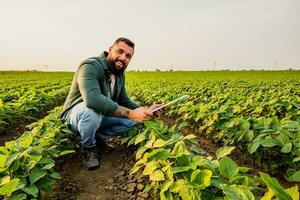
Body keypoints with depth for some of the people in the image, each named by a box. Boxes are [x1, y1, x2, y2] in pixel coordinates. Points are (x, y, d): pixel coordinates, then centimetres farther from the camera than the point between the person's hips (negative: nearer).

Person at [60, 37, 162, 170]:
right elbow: (92, 98, -44)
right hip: (76, 114, -6)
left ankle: (99, 137, 2)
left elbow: (124, 101, 6)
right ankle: (88, 147, -10)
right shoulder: (90, 66, -27)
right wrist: (130, 113, -44)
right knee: (92, 110, -40)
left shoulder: (120, 75, -1)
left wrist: (145, 110, -12)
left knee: (133, 119, -9)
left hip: (100, 116, 7)